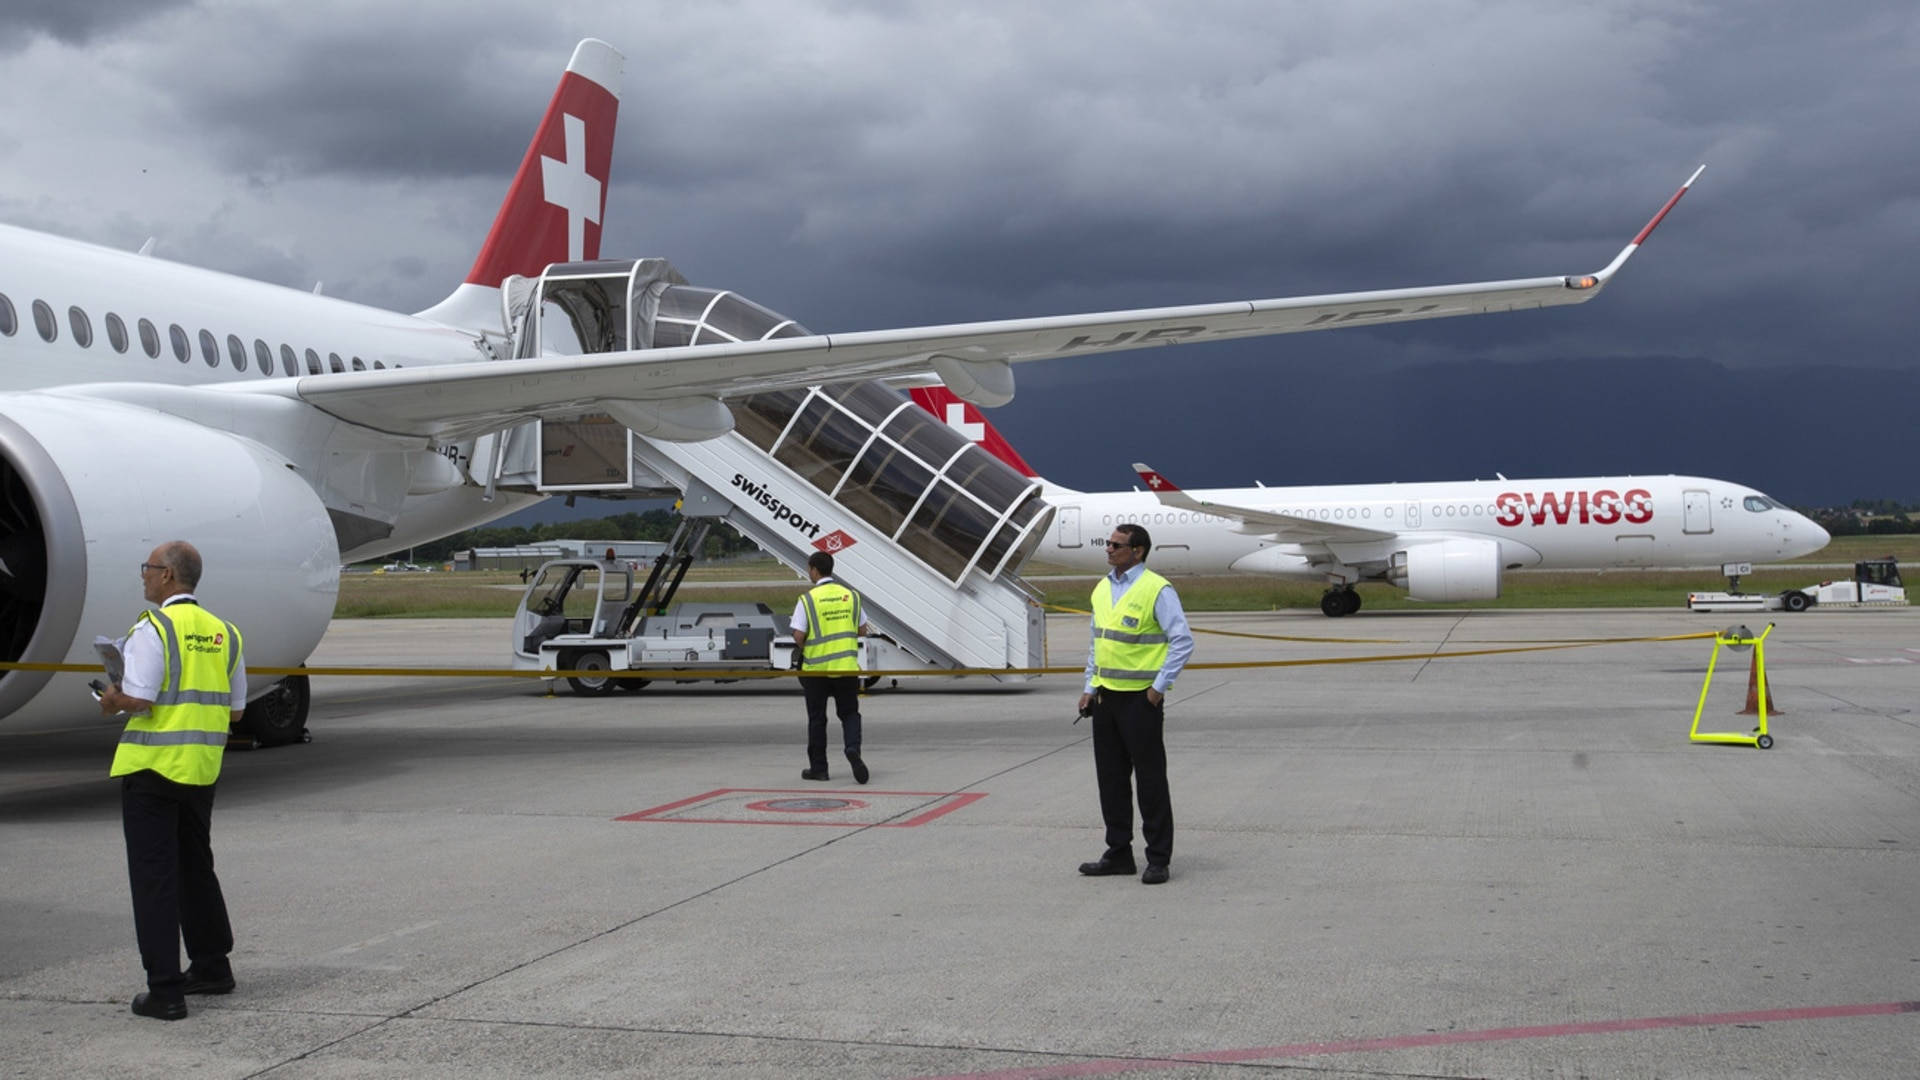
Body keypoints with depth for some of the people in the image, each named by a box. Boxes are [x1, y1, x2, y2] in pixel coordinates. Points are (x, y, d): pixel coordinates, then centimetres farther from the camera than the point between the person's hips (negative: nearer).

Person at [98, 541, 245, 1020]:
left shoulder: (152, 627, -13)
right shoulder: (224, 633, 8)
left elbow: (138, 701, -20)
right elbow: (235, 710, 11)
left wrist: (112, 701, 1)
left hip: (152, 765, -7)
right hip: (202, 768, 7)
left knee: (154, 876, -1)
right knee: (196, 868, 21)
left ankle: (165, 990, 0)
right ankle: (212, 967, 30)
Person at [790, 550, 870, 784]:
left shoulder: (807, 599, -10)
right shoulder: (851, 595, 3)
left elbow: (798, 637, -12)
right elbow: (862, 630, 9)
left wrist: (802, 650, 9)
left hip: (816, 668, -3)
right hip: (847, 667, 3)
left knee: (817, 719, 10)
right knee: (849, 713, 13)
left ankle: (818, 768, 16)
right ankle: (853, 749, -14)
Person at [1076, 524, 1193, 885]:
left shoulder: (1157, 590, -10)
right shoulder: (1102, 588, 12)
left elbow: (1183, 641, -12)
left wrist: (1159, 686, -13)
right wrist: (1090, 687, 14)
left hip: (1140, 697, -7)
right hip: (1106, 696, 7)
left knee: (1150, 779, -1)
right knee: (1111, 778, 12)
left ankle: (1158, 859, 7)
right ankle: (1118, 853, 21)